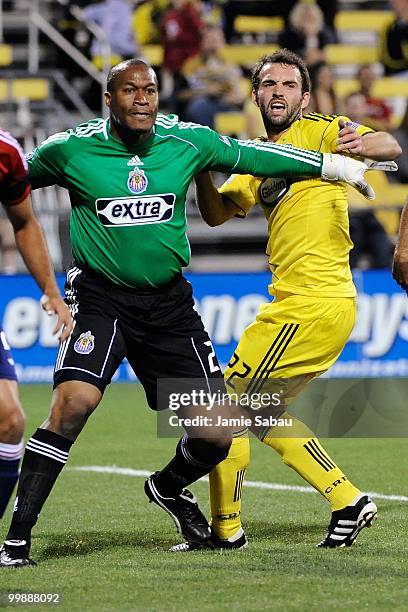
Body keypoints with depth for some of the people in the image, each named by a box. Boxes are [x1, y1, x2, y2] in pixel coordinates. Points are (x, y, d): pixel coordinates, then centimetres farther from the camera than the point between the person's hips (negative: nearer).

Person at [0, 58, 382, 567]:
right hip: (101, 298, -3)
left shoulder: (188, 142, 0)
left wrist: (334, 165, 21)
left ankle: (169, 487, 36)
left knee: (215, 435, -1)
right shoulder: (70, 150, -7)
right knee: (74, 401, -27)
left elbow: (250, 155, 13)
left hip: (169, 301, 3)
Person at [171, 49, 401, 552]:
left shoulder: (318, 132, -4)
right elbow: (217, 213, 8)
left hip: (312, 302, -9)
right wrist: (201, 166, -10)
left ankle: (226, 529, 6)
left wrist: (363, 144, -39)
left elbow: (391, 148, -17)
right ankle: (348, 502, 16)